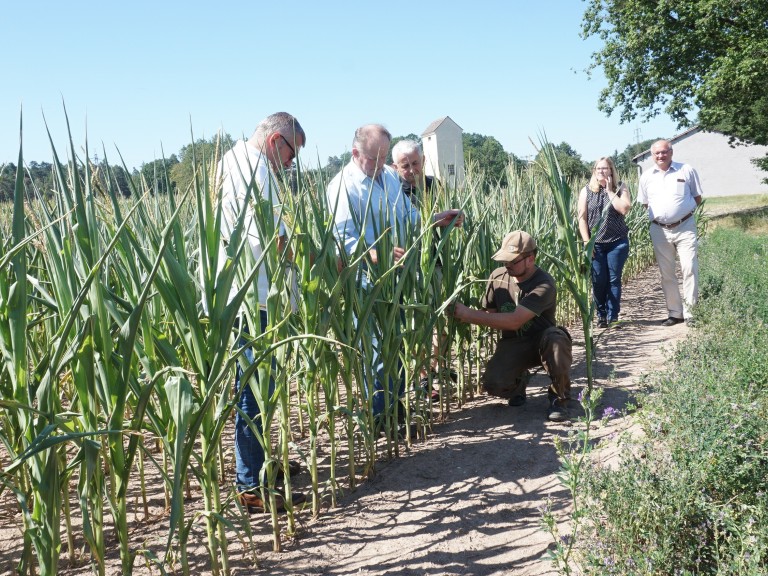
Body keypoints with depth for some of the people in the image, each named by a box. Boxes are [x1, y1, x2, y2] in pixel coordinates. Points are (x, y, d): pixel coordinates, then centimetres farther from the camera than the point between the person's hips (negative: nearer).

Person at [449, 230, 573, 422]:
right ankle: (518, 379, 15)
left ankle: (559, 397, -13)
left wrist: (469, 314, -35)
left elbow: (514, 320, -35)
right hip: (512, 343, 3)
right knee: (493, 383, -25)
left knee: (556, 338, -39)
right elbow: (489, 314, 3)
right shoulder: (497, 277, -7)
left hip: (540, 341, -3)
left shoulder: (544, 285, -25)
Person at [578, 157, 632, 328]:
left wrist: (610, 190, -10)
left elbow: (624, 208, -13)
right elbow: (582, 218, 1)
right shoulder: (586, 191, 5)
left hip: (617, 242, 0)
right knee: (598, 281, 1)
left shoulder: (620, 188, 4)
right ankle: (601, 316, 13)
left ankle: (613, 317, 9)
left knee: (614, 280, 2)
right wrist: (586, 242, -6)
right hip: (595, 244, 0)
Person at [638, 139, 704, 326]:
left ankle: (690, 312, -2)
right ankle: (675, 312, 18)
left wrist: (683, 210, -1)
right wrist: (659, 213, 5)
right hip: (659, 230, 3)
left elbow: (697, 198, 7)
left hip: (685, 227, -3)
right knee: (666, 274, 8)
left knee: (690, 269, -9)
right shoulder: (647, 176, 7)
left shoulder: (687, 171, -1)